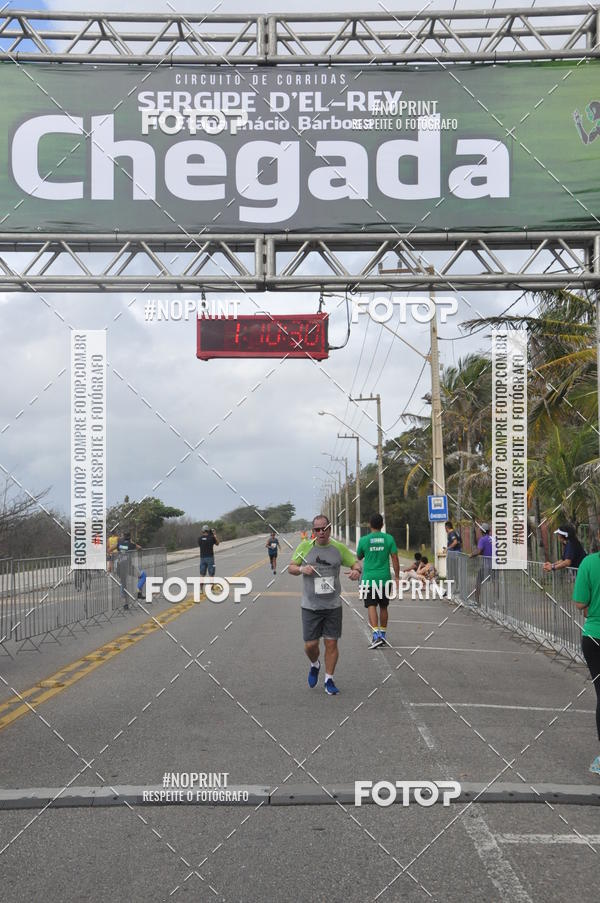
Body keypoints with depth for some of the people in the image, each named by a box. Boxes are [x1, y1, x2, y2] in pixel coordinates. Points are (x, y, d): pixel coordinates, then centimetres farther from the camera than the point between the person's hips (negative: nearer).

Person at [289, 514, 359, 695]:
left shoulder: (339, 548, 1)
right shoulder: (305, 546, -1)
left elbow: (355, 563, 10)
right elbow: (291, 568, 5)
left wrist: (356, 570, -14)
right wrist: (301, 569, -16)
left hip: (333, 605, 1)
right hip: (310, 606, -1)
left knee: (331, 643, 1)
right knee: (311, 644, 1)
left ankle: (329, 680, 16)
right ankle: (314, 665, 34)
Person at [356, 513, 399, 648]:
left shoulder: (363, 540, -3)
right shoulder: (389, 539, -1)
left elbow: (359, 557, 12)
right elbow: (395, 559, -2)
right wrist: (397, 577, 3)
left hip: (368, 579, -2)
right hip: (385, 579, 2)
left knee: (371, 606, -4)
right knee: (383, 607, 15)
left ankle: (376, 636, -19)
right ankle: (383, 635, 22)